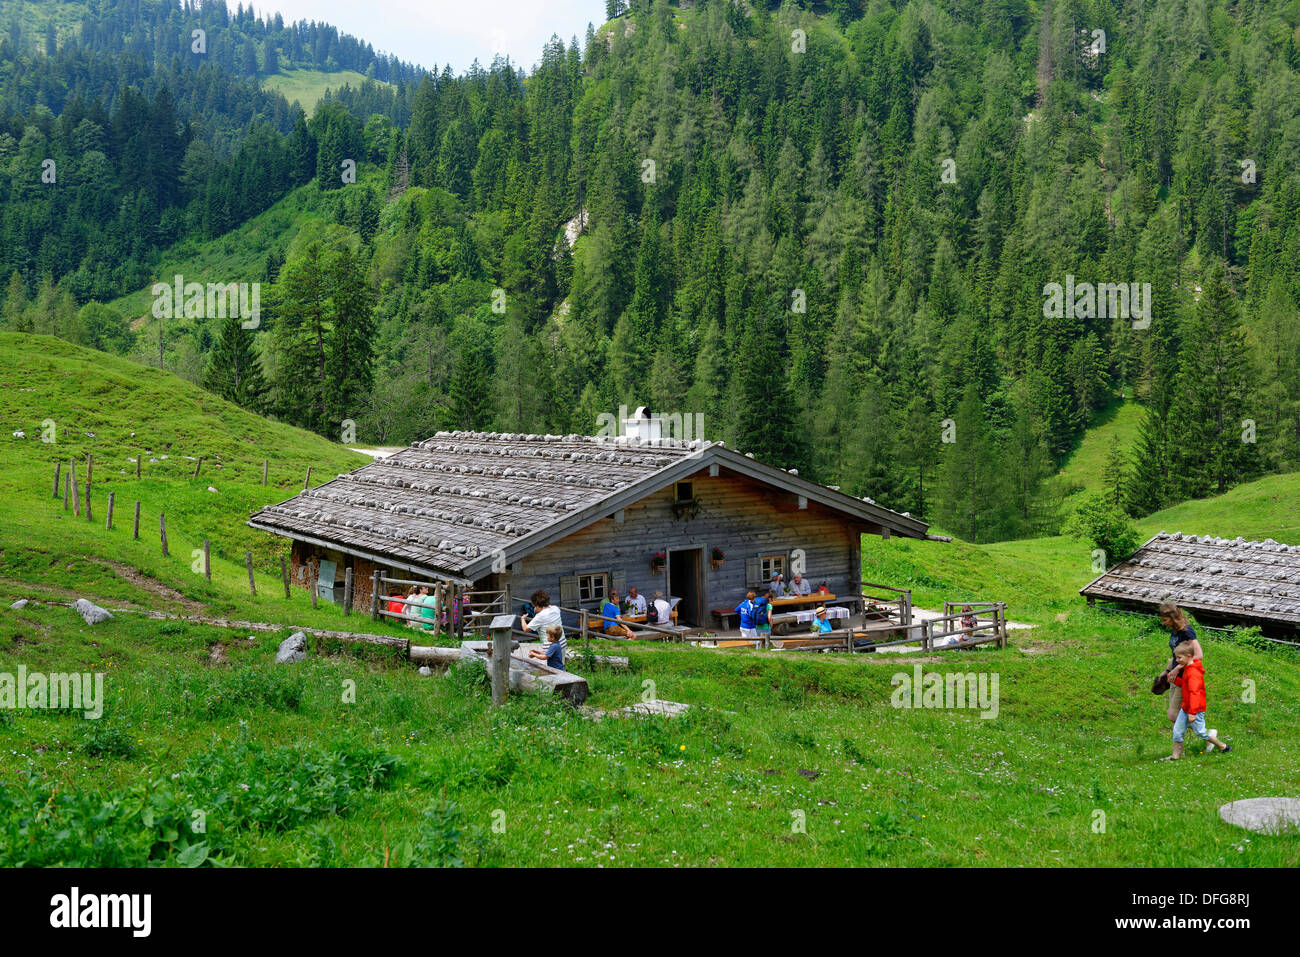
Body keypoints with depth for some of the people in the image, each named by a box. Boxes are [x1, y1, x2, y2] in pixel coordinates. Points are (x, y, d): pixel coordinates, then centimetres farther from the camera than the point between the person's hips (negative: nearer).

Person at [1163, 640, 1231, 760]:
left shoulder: (1193, 673, -24)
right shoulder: (1187, 669, 8)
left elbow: (1194, 693, -28)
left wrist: (1192, 712, -31)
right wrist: (1175, 679, 3)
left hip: (1196, 709, -10)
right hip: (1186, 707, 10)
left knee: (1200, 732, 4)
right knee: (1177, 730, 7)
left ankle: (1223, 747, 22)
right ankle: (1176, 755, 12)